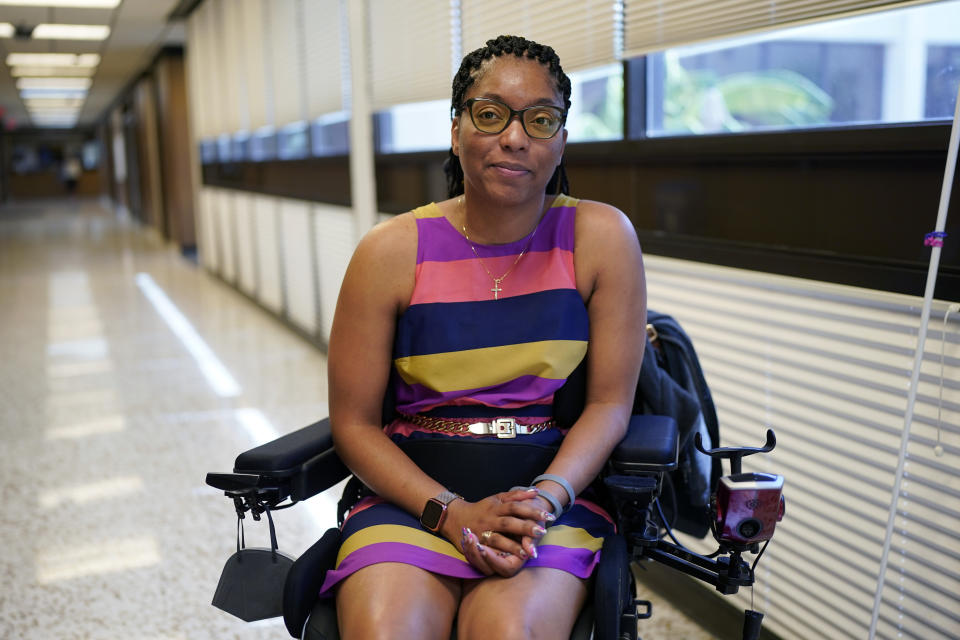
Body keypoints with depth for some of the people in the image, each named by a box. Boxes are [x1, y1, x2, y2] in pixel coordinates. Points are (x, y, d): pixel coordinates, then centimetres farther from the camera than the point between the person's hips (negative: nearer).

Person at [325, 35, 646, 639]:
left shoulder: (602, 237, -2)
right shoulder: (391, 252, -3)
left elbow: (611, 403, 0)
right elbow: (354, 423, 0)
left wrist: (545, 497, -17)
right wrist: (452, 512, -14)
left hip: (555, 487, 0)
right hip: (414, 492, 1)